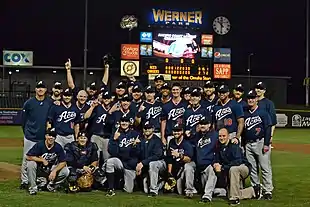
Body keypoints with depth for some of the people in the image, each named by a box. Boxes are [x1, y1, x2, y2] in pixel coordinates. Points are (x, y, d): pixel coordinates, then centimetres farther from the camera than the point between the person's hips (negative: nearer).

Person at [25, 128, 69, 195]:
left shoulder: (58, 147, -11)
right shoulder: (39, 145, -17)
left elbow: (63, 162, -11)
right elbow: (28, 157, -23)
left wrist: (54, 171, -26)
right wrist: (42, 160, -22)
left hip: (51, 170, 2)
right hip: (39, 169, -2)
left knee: (65, 171, -21)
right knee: (31, 163, -32)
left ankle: (51, 185, 5)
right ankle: (33, 187, -15)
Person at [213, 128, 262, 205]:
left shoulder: (233, 145, -20)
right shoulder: (219, 148, 1)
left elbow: (238, 161, -32)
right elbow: (216, 160, 7)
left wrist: (222, 167, -34)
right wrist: (215, 164, -18)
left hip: (244, 167, -7)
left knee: (233, 169, -40)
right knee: (230, 196, -1)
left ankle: (235, 198, -33)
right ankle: (253, 190, 20)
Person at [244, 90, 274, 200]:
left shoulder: (263, 112, -1)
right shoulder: (245, 114, 13)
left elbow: (268, 128, -6)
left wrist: (266, 144, -13)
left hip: (261, 143, -5)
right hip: (248, 144, 5)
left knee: (265, 167, -6)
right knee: (252, 169, 9)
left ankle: (268, 191, -3)